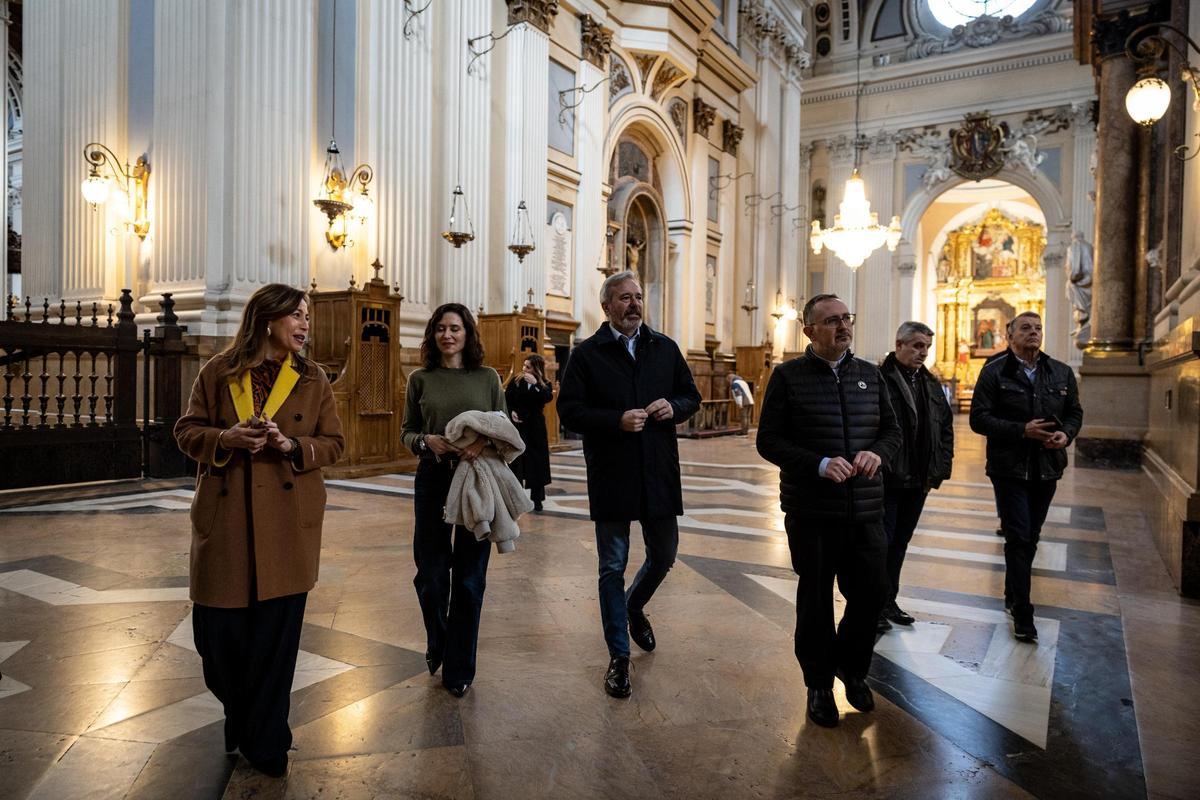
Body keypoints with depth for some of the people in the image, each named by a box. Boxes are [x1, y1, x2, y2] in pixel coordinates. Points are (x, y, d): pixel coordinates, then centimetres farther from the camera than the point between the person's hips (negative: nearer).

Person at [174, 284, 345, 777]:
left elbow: (333, 443, 5)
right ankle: (239, 712, 37)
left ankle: (265, 741, 23)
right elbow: (187, 431, 6)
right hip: (225, 519, 0)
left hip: (288, 521, 0)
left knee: (276, 630, 4)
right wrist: (225, 437, -15)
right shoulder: (218, 372, 3)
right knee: (217, 626, 6)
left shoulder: (313, 379, 5)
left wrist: (292, 445, -14)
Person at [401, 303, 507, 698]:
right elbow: (406, 432, 8)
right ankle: (437, 644, 36)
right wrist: (427, 441, -13)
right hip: (433, 479, 1)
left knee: (469, 576, 5)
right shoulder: (420, 379, 5)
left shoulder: (487, 377, 3)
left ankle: (459, 669, 22)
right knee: (430, 573, 5)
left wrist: (484, 442, -16)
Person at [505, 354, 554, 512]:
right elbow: (506, 400, 5)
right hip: (517, 425, 0)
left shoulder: (545, 384, -1)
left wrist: (536, 384, -30)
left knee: (537, 462, 3)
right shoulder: (516, 381, 1)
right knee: (516, 461, 2)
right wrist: (511, 412, -11)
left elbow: (548, 398, -21)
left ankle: (537, 499, 13)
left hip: (535, 427, 0)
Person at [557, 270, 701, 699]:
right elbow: (569, 409, -8)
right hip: (611, 477, -3)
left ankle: (634, 606, 48)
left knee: (664, 555, 16)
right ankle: (618, 656, 20)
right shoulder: (587, 354, -3)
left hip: (659, 474, 4)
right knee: (613, 566, 6)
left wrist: (674, 407, -9)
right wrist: (617, 420, -20)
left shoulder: (665, 349, 7)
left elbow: (691, 395, 13)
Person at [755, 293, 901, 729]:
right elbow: (769, 441, -7)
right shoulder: (789, 376, -4)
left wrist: (878, 453, -8)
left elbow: (892, 430, 15)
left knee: (872, 592, 6)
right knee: (815, 599, 9)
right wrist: (820, 464, -20)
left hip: (865, 511, 4)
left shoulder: (870, 375, 9)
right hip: (811, 512, -3)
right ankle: (819, 683, 30)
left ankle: (851, 665, 35)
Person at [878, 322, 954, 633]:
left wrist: (938, 471, 8)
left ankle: (889, 602, 29)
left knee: (900, 542, 16)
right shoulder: (880, 380, -13)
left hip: (918, 481, 7)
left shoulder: (931, 385, 12)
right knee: (882, 542, 1)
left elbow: (946, 429, 16)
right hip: (886, 480, -7)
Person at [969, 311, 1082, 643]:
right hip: (1009, 468, -5)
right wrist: (1022, 430, -21)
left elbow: (1075, 412, 15)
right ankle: (1022, 612, 1)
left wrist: (1066, 434, -7)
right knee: (1019, 538, -6)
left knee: (1030, 537, 16)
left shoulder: (1061, 373, 8)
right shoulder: (995, 372, -6)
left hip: (1047, 469, 5)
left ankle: (1012, 594, 34)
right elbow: (979, 418, -11)